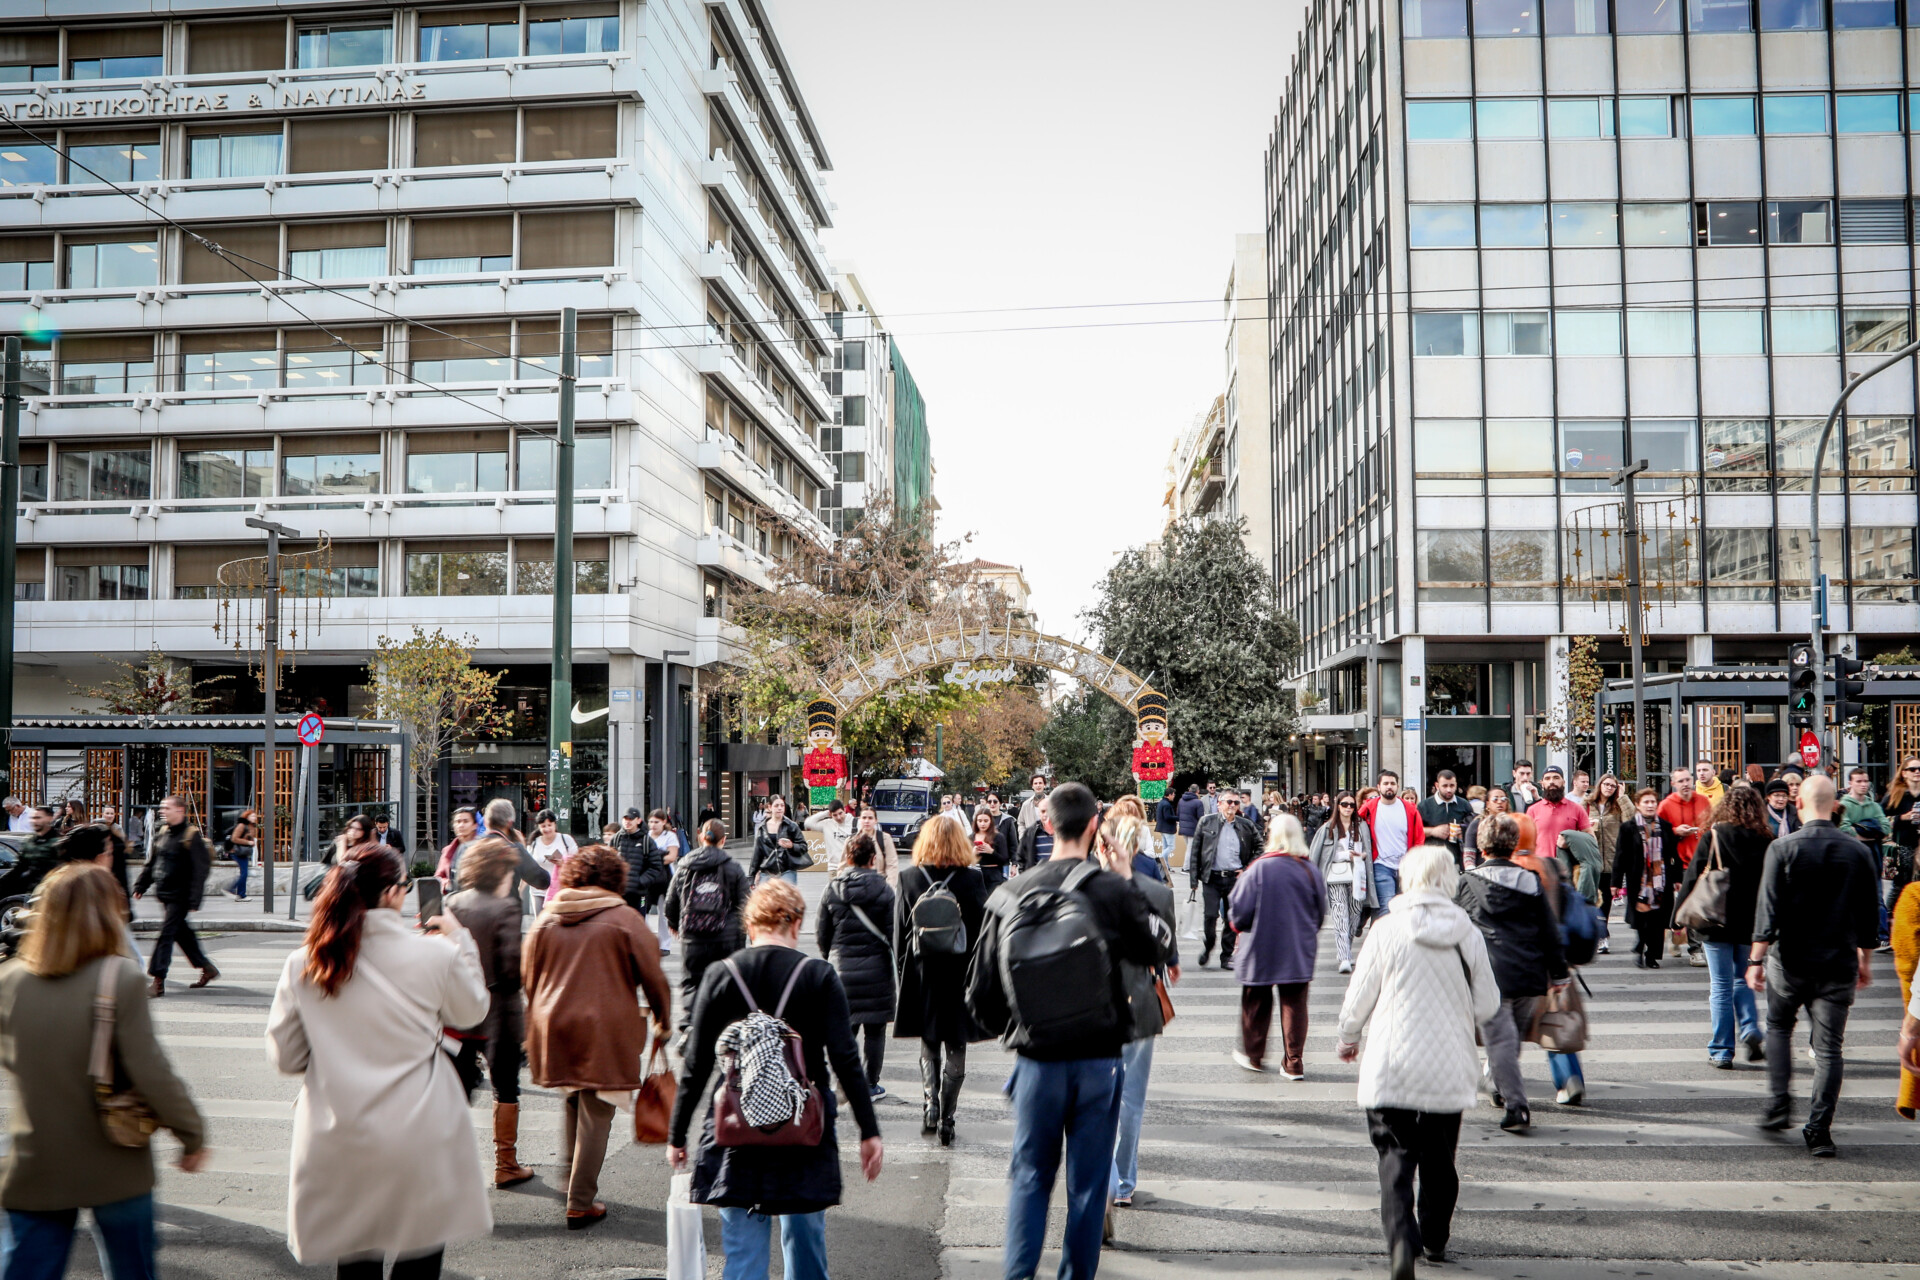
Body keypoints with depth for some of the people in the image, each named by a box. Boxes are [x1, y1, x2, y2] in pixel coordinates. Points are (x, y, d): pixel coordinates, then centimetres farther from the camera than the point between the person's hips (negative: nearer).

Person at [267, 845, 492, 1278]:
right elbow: (471, 1010, 6)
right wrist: (461, 940, 16)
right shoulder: (435, 954, -14)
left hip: (337, 1144, 3)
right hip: (420, 1141, -2)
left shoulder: (300, 966, -7)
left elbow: (285, 1057, 1)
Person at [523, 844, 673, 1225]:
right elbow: (653, 977, -3)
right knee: (595, 1114, 2)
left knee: (572, 1100, 26)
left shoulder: (546, 919, 6)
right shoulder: (625, 919, -6)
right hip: (606, 1029, -5)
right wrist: (662, 1023, 11)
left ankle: (569, 1174, 27)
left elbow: (527, 976, 14)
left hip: (553, 1026, 5)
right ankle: (580, 1204, 6)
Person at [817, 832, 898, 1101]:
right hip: (876, 968, -2)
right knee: (874, 1029, 7)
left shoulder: (831, 889, 0)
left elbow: (822, 935, 5)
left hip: (841, 968, 2)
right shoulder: (883, 889, -6)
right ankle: (870, 1086, 13)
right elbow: (893, 934, -5)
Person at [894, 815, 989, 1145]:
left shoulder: (909, 879, -3)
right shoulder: (972, 879, -8)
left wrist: (904, 970, 10)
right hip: (961, 976, -1)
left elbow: (899, 933, 1)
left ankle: (929, 1106, 3)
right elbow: (983, 928, -7)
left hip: (922, 977, 1)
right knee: (955, 1050, 9)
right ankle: (946, 1118, 7)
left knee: (928, 1045, 18)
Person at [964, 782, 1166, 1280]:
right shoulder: (1110, 888, -12)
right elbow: (1155, 948, 6)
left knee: (1029, 1175, 14)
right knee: (1088, 1179, 11)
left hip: (1036, 1059, 1)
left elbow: (981, 993, 0)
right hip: (1099, 1057, -1)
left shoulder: (1010, 894, -5)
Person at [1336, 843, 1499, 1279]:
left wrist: (1348, 1038, 16)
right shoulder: (1469, 935, -4)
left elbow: (1359, 995, -3)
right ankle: (1435, 1239, 33)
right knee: (1439, 1158, 19)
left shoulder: (1388, 929, -10)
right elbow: (1488, 1006, 2)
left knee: (1396, 1156, 2)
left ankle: (1401, 1243, -16)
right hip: (1449, 1067, 3)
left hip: (1392, 1065, -3)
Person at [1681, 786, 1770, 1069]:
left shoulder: (1714, 836, -10)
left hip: (1718, 921, -3)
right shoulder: (1766, 841, -3)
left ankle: (1721, 1051, 7)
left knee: (1721, 987, 4)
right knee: (1742, 980, 21)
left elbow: (1694, 876, -10)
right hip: (1751, 923, 3)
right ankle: (1750, 1030, 0)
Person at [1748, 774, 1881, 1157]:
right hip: (1839, 964, 2)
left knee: (1778, 1026, 21)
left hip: (1790, 962, -1)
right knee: (1829, 1048, 5)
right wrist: (1865, 960, 18)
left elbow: (1768, 909, -12)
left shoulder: (1782, 848, -10)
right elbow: (1870, 914, 6)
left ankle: (1778, 1106, 15)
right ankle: (1819, 1132, 4)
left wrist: (1757, 959, -7)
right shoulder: (1859, 852, -1)